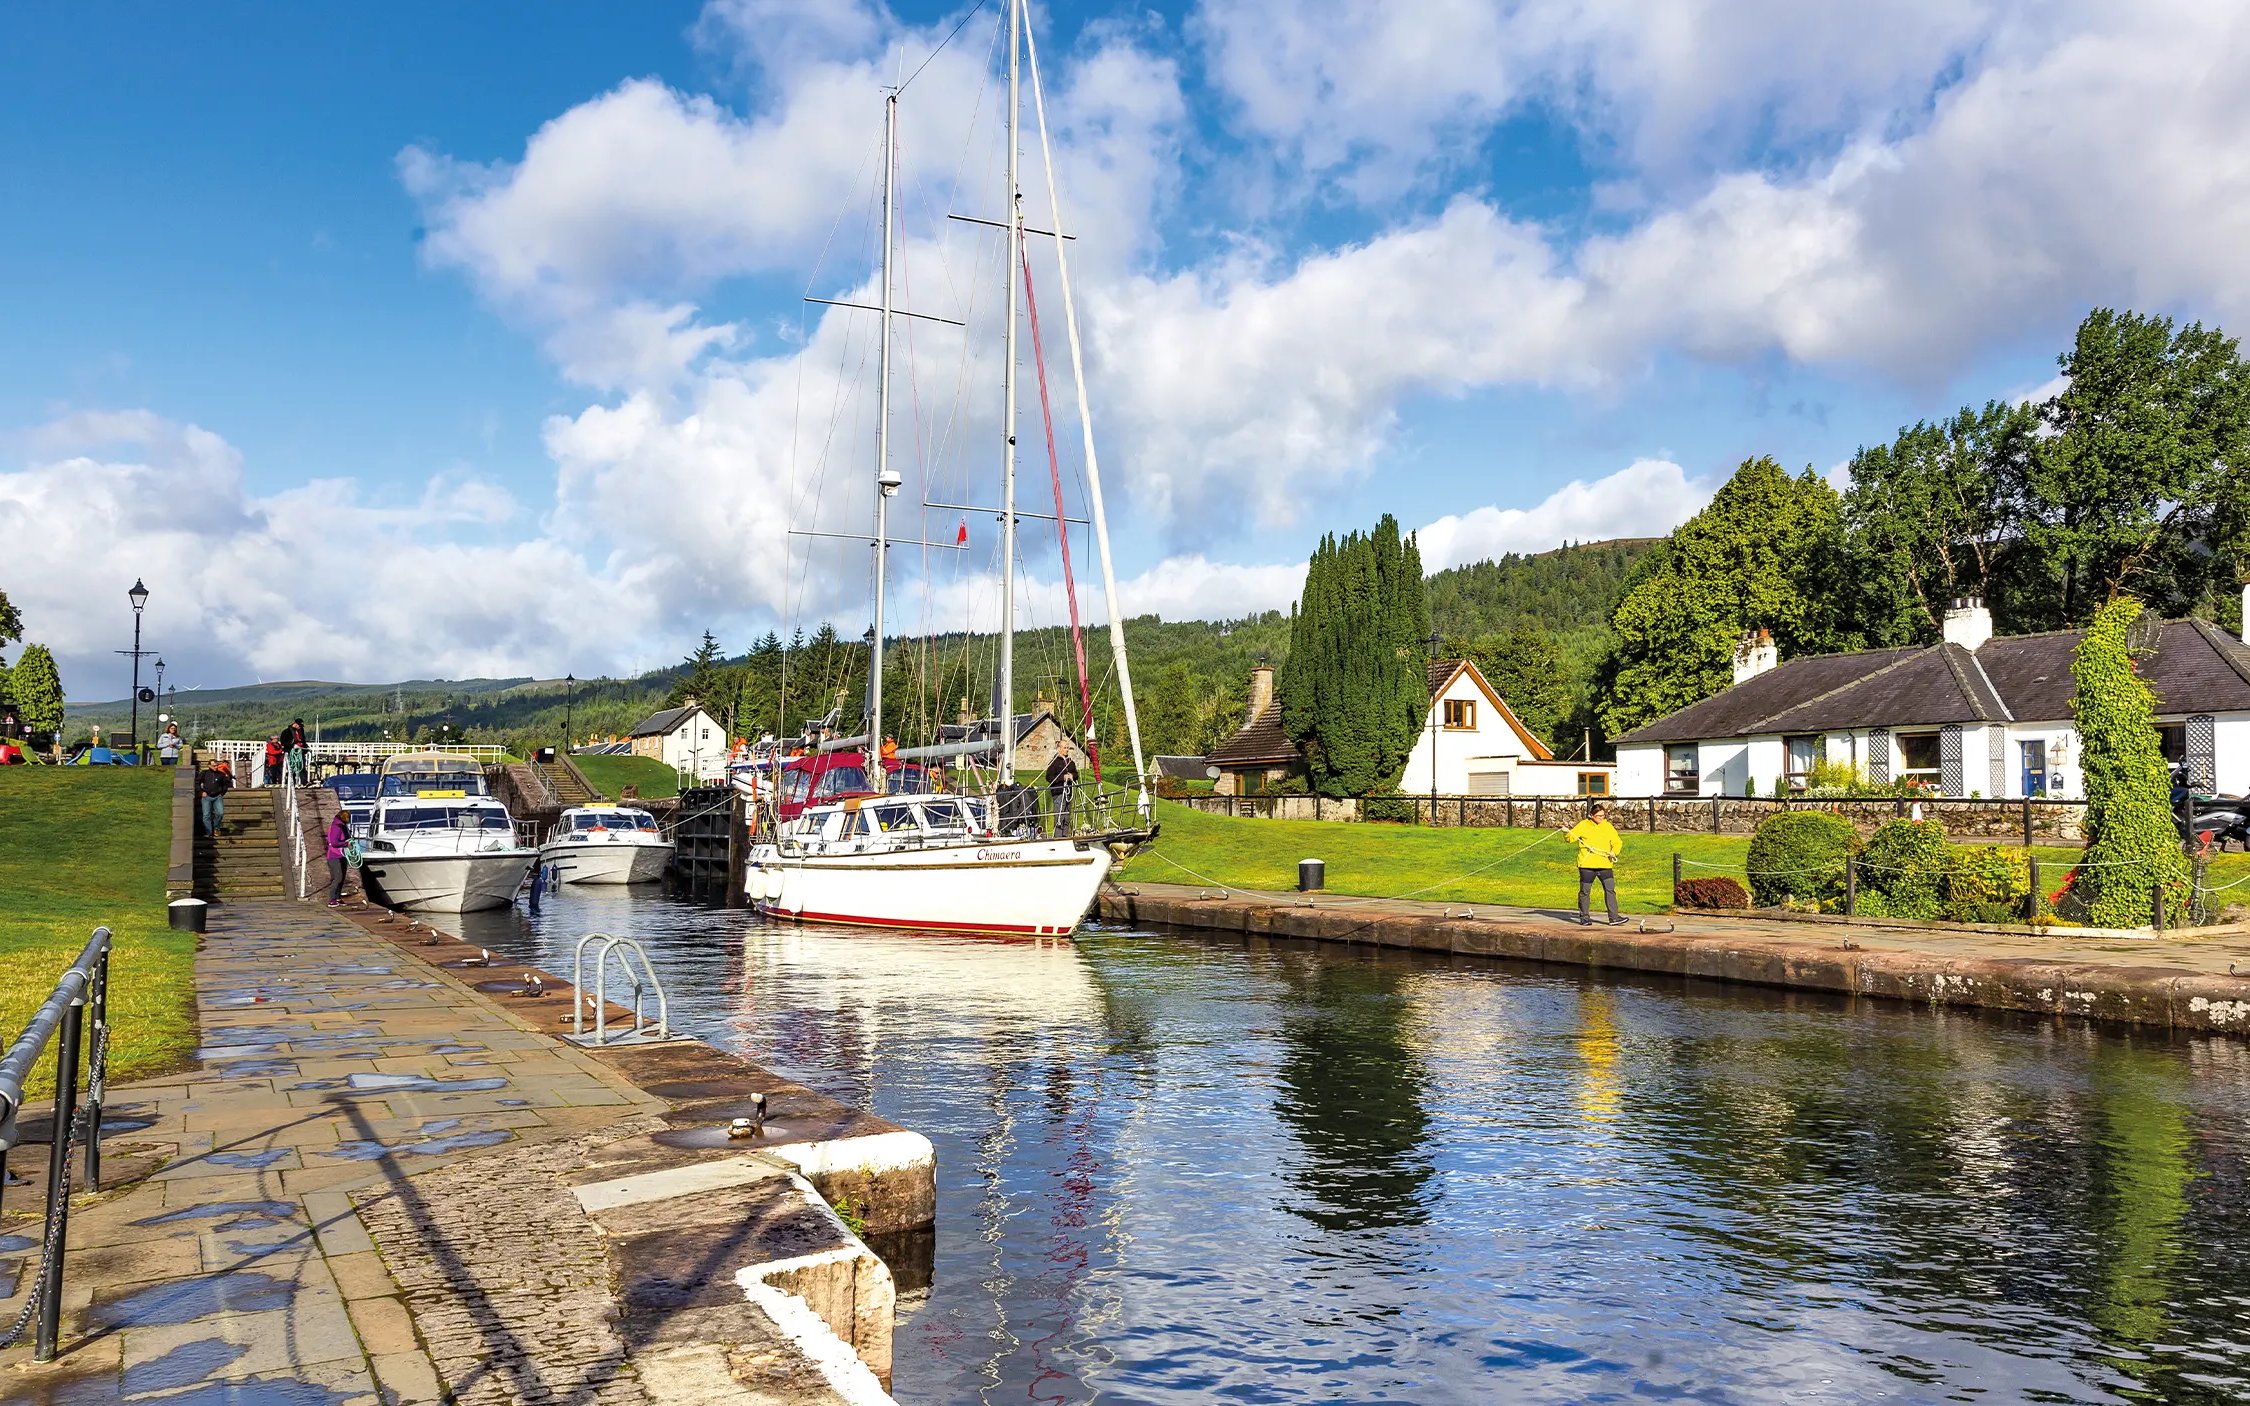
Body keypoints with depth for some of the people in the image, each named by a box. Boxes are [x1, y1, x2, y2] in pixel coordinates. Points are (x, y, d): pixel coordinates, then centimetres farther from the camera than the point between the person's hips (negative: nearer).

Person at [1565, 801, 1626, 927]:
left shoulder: (1608, 827, 8)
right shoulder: (1583, 825, 0)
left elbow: (1617, 842, 11)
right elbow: (1570, 837, 0)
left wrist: (1614, 851, -9)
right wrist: (1568, 834, -23)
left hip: (1605, 865, 2)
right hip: (1587, 865, -2)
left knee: (1610, 889, -5)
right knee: (1585, 891, 4)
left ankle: (1614, 917, -2)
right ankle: (1584, 917, 16)